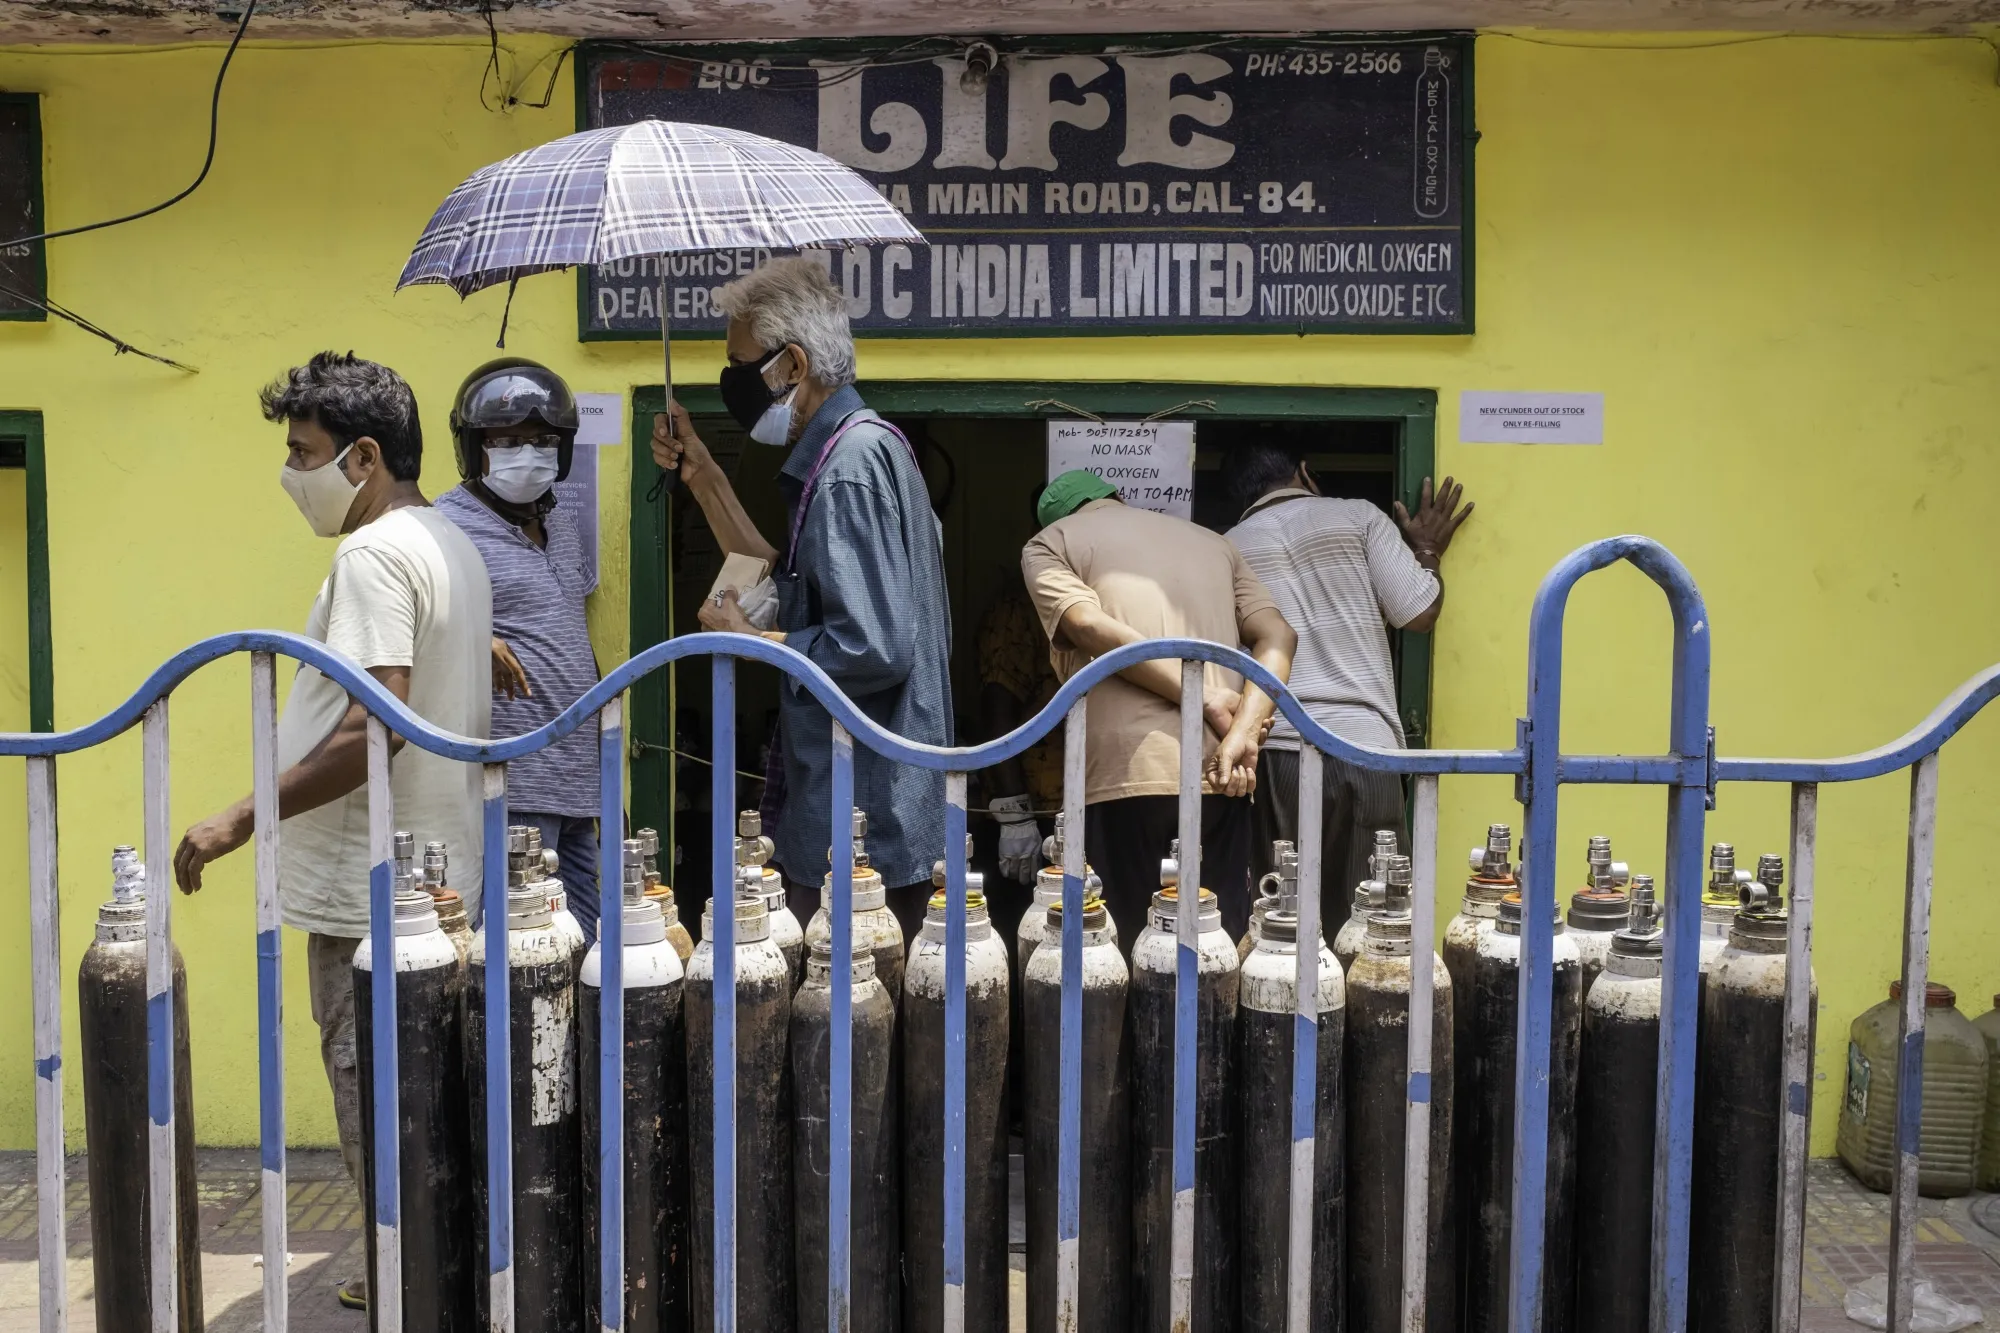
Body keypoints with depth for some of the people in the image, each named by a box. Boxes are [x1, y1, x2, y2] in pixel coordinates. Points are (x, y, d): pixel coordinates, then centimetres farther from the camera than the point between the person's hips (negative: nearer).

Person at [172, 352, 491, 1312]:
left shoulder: (375, 555, -17)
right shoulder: (453, 545, 14)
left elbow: (372, 728, -26)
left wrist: (240, 820, -21)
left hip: (372, 890, -10)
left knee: (375, 1099, 0)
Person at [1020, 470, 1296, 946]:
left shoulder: (1049, 542, 14)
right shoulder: (1212, 542, 26)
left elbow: (1090, 626, -7)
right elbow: (1277, 636, 10)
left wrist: (1207, 700, -5)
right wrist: (1243, 734, -4)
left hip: (1127, 776, -4)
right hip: (1220, 777, 4)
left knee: (1121, 951, 4)